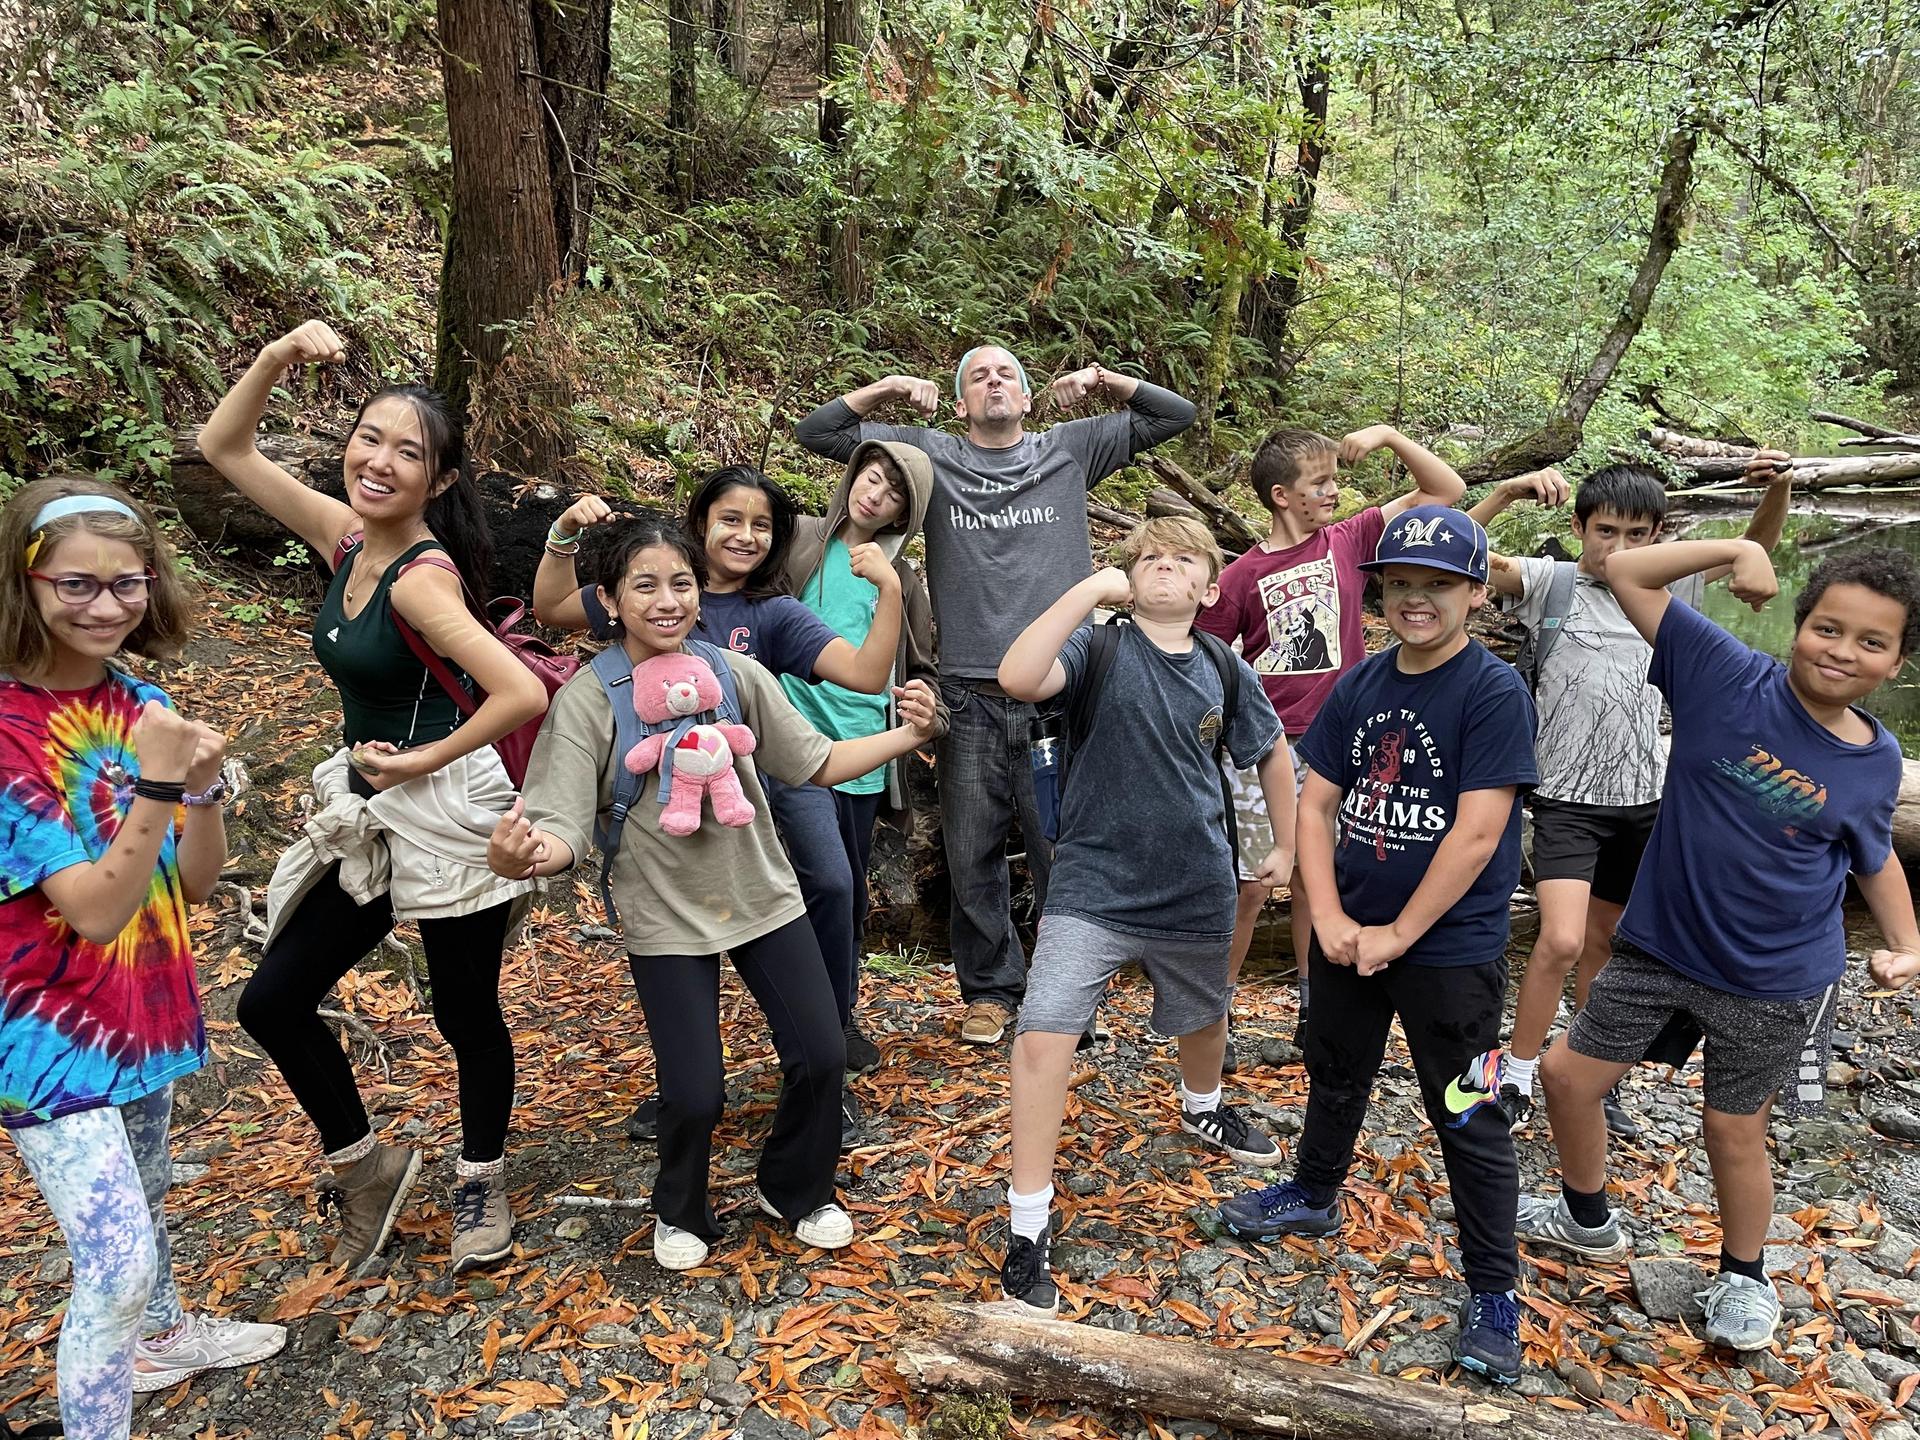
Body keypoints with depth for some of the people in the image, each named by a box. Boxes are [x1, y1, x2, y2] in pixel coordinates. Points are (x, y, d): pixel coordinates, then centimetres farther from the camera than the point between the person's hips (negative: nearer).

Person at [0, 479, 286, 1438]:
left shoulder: (139, 702, -2)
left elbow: (195, 882, -2)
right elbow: (94, 909, -25)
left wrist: (203, 783, -19)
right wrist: (156, 782, -33)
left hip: (145, 1005, 7)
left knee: (144, 1197, 27)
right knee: (116, 1260, -8)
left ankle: (163, 1338, 51)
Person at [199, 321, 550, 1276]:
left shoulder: (423, 577, -21)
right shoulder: (348, 537, 1)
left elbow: (523, 695, -32)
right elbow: (223, 447, 10)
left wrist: (426, 759, -18)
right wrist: (277, 359, -5)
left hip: (443, 816, -8)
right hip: (368, 816, 8)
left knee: (466, 1014, 10)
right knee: (272, 1000, 11)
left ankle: (482, 1186, 34)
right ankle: (365, 1166, 30)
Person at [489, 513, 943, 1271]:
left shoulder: (736, 674, -7)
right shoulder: (587, 700, -14)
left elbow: (816, 763, 2)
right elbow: (564, 832, -19)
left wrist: (907, 735, -12)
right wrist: (519, 856, -42)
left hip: (765, 897, 3)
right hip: (666, 919, -3)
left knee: (821, 1058, 4)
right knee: (693, 1095, -4)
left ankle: (797, 1191, 35)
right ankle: (681, 1214, 32)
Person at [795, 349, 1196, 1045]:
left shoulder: (1070, 449, 13)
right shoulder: (930, 454, 13)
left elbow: (1175, 414, 17)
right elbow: (817, 431, 15)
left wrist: (1103, 380, 6)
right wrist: (887, 389, 5)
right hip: (970, 697, 1)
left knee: (1064, 853, 2)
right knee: (972, 856, 7)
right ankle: (991, 989, 23)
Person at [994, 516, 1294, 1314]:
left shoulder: (1225, 671, 0)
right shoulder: (1097, 649, -10)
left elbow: (1272, 752, 17)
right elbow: (1017, 678, -31)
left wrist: (1288, 842, 16)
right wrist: (1089, 588, -29)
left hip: (1196, 891, 4)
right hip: (1093, 888, -4)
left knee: (1202, 1018, 26)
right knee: (1043, 1037, -16)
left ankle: (1202, 1107, 62)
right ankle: (1028, 1230, -2)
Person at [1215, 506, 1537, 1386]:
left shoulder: (1494, 692, -16)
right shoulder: (1360, 686, 2)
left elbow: (1477, 832, -20)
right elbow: (1317, 802, 3)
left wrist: (1399, 934, -16)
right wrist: (1329, 916, -8)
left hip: (1451, 949, -6)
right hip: (1349, 936, 6)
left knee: (1468, 1121, 5)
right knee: (1334, 1075, 24)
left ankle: (1493, 1295, 20)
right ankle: (1314, 1196, 48)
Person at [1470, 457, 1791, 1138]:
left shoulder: (1666, 586, 4)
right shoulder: (1551, 582, -8)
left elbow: (1756, 547, 14)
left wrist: (1779, 488, -4)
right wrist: (1507, 491, -32)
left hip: (1643, 801, 5)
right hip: (1568, 800, -5)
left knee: (1603, 942, 16)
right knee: (1560, 942, -16)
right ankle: (1516, 1078, 3)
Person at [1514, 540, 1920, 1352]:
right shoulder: (1728, 676, -14)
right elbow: (1626, 572, -16)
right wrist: (1736, 549, -25)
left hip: (1774, 981, 0)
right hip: (1658, 948, 1)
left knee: (1734, 1130, 11)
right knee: (1567, 1074, 9)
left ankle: (1743, 1278, 40)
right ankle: (1588, 1221, 37)